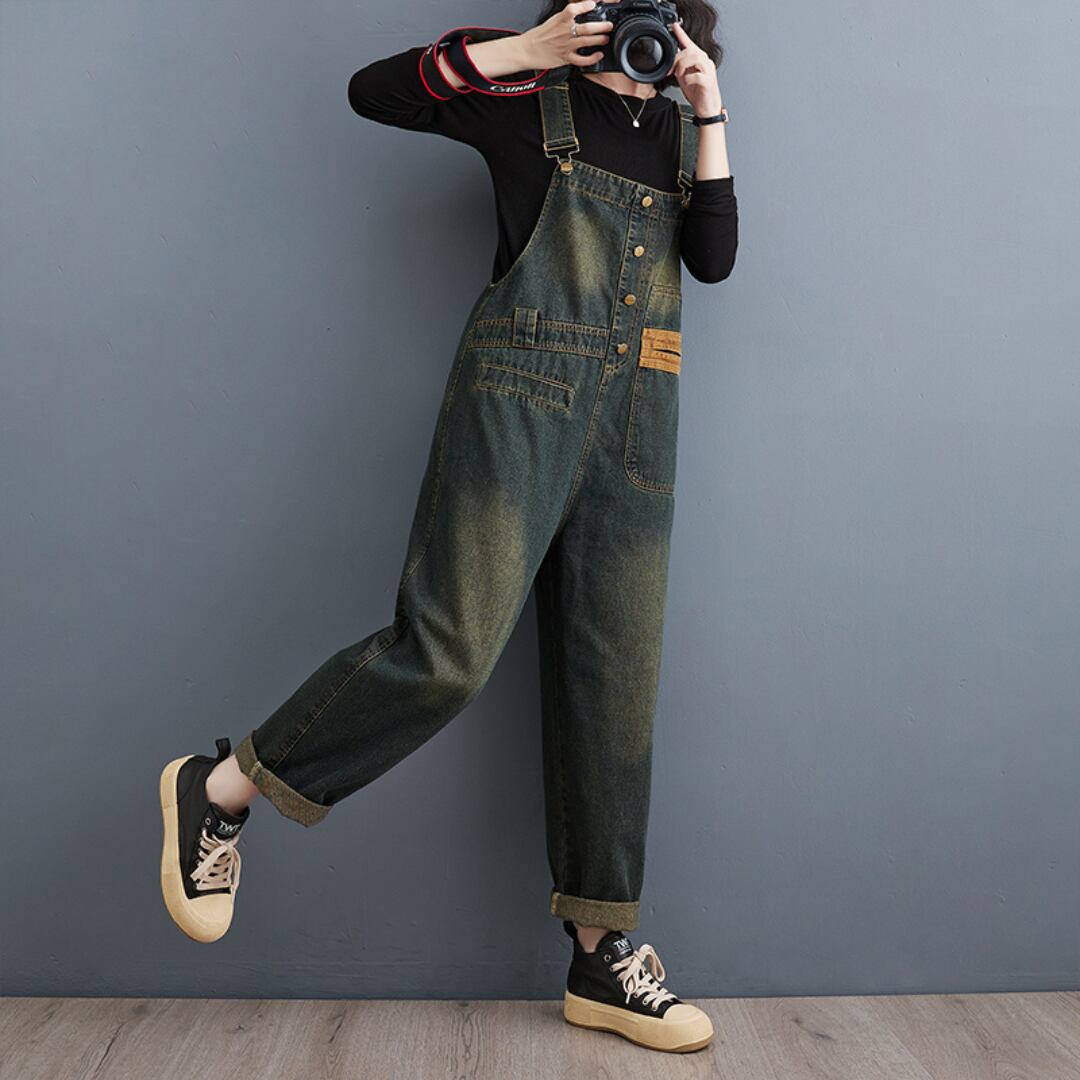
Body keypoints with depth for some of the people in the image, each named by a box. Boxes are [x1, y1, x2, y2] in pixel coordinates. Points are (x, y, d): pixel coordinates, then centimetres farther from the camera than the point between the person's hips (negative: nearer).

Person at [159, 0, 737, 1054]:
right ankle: (218, 789, 6)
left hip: (636, 422, 6)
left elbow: (714, 257, 10)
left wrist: (711, 113, 9)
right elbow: (371, 89, 5)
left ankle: (602, 959, 11)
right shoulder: (532, 99, 9)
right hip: (522, 390, -6)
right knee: (450, 648, -16)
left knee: (614, 679, 2)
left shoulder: (675, 129, 24)